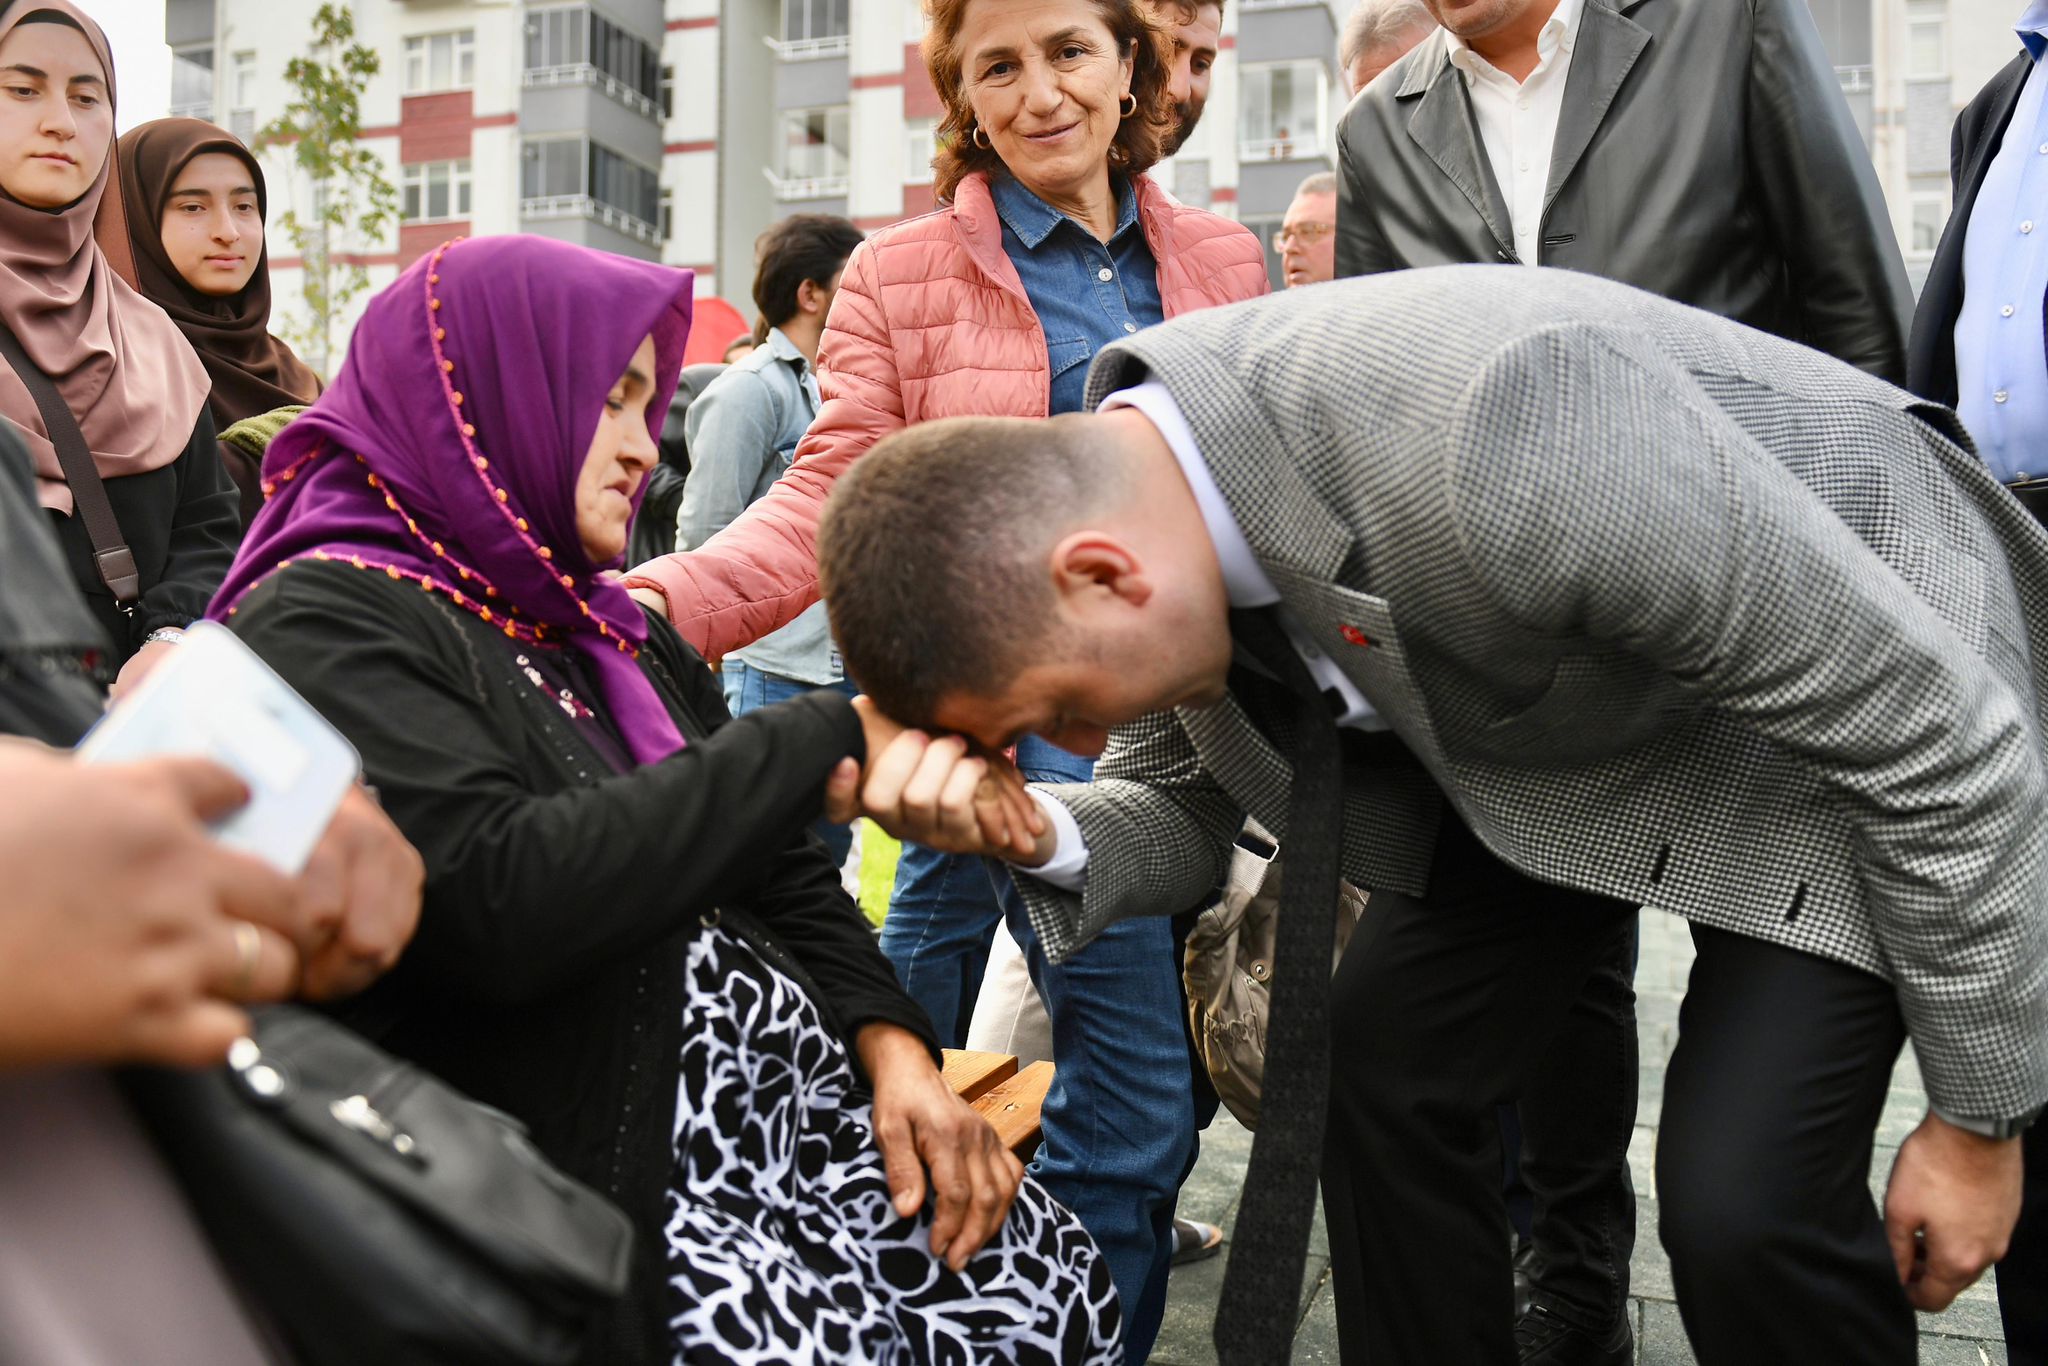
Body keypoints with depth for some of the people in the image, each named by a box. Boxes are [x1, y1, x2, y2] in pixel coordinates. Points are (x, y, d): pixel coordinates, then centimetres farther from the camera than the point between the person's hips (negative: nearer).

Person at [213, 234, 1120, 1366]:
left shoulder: (611, 629, 16)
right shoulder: (322, 625, -9)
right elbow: (504, 901, -25)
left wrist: (891, 1043, -2)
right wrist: (820, 741, -19)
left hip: (795, 1097, 7)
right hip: (603, 1174, -7)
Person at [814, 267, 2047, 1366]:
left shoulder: (1497, 437, -41)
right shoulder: (1115, 486, -16)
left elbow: (1933, 729, -28)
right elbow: (1184, 807, 0)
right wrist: (1042, 839, -24)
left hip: (1849, 702, -6)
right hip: (1545, 732, 6)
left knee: (1740, 1194, -17)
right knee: (1384, 1068, 0)